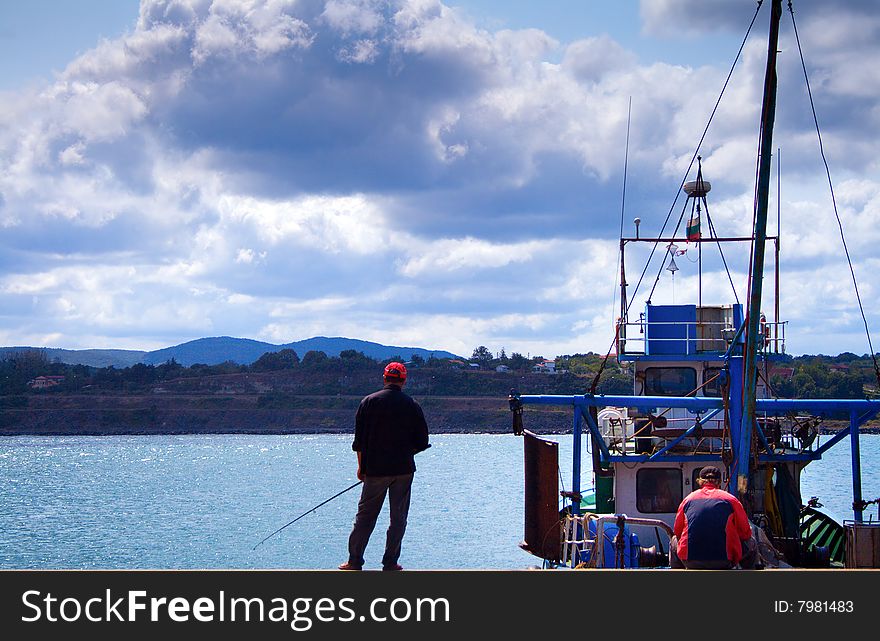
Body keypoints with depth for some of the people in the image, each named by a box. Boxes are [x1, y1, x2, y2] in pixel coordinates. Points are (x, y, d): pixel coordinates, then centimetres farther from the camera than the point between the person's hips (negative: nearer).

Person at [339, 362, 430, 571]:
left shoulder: (369, 402, -1)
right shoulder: (412, 406, -2)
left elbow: (359, 439, 0)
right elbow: (422, 442, 2)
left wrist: (361, 467, 9)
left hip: (375, 469, 0)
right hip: (404, 469, 0)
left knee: (365, 515, 6)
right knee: (398, 517, 7)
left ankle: (354, 561, 5)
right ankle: (390, 563, 7)